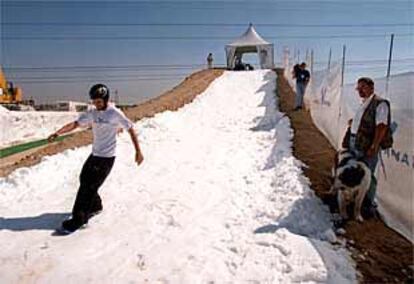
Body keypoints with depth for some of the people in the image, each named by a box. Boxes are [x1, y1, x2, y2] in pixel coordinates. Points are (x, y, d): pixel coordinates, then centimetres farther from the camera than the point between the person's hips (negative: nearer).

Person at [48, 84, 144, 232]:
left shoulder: (115, 113, -13)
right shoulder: (92, 113, 3)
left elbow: (130, 129, -7)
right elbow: (75, 124, -6)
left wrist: (138, 151, -6)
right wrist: (58, 133, -24)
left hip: (106, 157, -7)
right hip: (94, 154, 7)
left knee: (88, 187, -8)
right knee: (84, 179, 17)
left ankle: (78, 219, 3)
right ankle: (95, 206, 40)